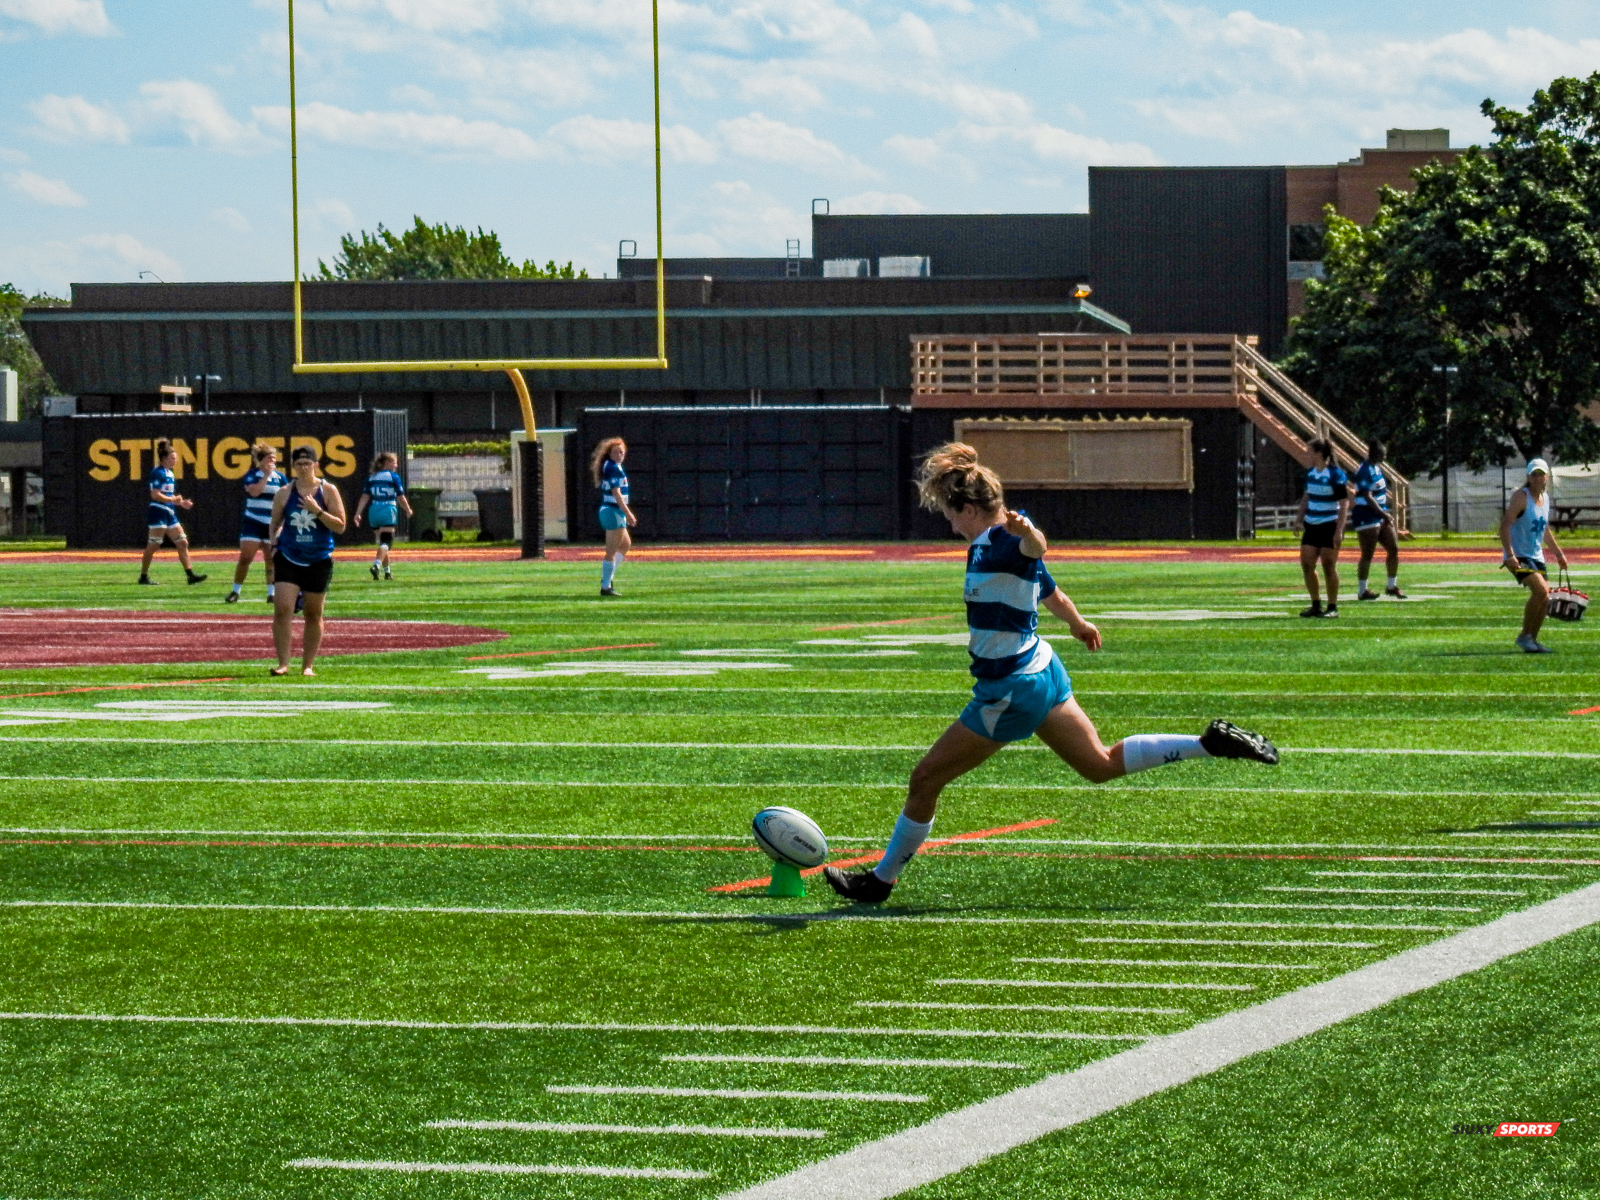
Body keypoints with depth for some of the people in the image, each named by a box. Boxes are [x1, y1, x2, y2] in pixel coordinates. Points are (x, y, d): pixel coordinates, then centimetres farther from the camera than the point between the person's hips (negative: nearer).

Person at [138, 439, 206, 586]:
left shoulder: (170, 474, 17)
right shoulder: (157, 473, -11)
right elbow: (155, 495, -19)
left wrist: (181, 503, 14)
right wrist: (173, 499, -21)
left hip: (169, 513, 9)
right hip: (158, 512, -9)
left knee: (182, 543, 5)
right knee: (153, 545, -5)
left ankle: (190, 574, 5)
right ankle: (143, 576, 1)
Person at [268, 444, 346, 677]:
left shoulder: (328, 491, -2)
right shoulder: (284, 493, 2)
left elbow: (340, 526, -7)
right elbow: (275, 524, 14)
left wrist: (317, 511, -18)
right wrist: (274, 545, 1)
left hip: (319, 561, 0)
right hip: (289, 559, 0)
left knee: (314, 614, 7)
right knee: (282, 609, -14)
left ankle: (308, 665, 17)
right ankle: (283, 663, -10)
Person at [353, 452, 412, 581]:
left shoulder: (371, 478, 11)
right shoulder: (393, 477, -2)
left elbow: (365, 497, 4)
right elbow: (401, 498, -2)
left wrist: (358, 513, 1)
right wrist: (408, 510, 14)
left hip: (374, 512, 5)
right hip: (388, 511, -5)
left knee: (382, 541, 18)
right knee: (386, 541, -10)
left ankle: (387, 571, 24)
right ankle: (376, 565, -34)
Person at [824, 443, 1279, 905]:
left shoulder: (994, 544, -20)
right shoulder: (1001, 544, 8)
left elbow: (1034, 549, -45)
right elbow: (1053, 596, 24)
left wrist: (1027, 534, -69)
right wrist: (1080, 625, 45)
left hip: (1011, 689, -10)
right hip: (1042, 672, 10)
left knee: (925, 780, 1)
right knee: (1101, 765, 18)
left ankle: (880, 879, 13)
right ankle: (1209, 743, 10)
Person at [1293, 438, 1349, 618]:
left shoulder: (1336, 474, -13)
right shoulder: (1310, 473, 9)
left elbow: (1344, 503, -14)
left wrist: (1339, 531, -19)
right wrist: (1300, 517, 14)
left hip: (1330, 527, -7)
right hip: (1312, 526, 7)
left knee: (1329, 567, -3)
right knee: (1306, 564, 3)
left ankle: (1333, 608, 6)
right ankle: (1316, 605, 14)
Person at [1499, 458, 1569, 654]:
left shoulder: (1545, 498, 11)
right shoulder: (1521, 496, -14)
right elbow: (1505, 525, -22)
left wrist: (1558, 552, 25)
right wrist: (1509, 555, -31)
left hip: (1536, 557, 8)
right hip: (1518, 557, -8)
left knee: (1544, 599, 3)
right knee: (1540, 590, -23)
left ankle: (1532, 640, 15)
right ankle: (1524, 636, -12)